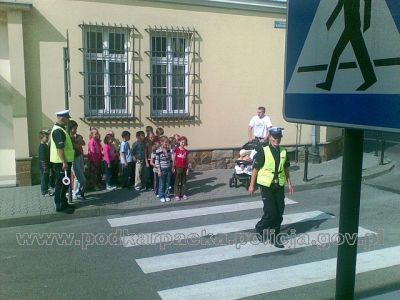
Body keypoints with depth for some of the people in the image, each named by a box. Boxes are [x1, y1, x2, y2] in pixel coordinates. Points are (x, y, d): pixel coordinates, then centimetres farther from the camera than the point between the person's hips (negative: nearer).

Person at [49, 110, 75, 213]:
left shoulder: (61, 129, 16)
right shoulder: (58, 131, -18)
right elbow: (59, 148, -24)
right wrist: (64, 162, -25)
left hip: (64, 161, 10)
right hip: (61, 162, -10)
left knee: (64, 183, 16)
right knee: (61, 184, -4)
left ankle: (64, 203, 26)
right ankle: (60, 206, 3)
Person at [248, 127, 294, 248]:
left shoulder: (284, 152, 5)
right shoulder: (263, 151, -9)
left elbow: (286, 169, 15)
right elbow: (255, 168, -5)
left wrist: (289, 183, 12)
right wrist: (251, 185, -4)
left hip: (279, 186, 5)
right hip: (267, 186, -5)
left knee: (279, 213, 6)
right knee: (270, 212, -7)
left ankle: (274, 237, 20)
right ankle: (260, 228, 21)